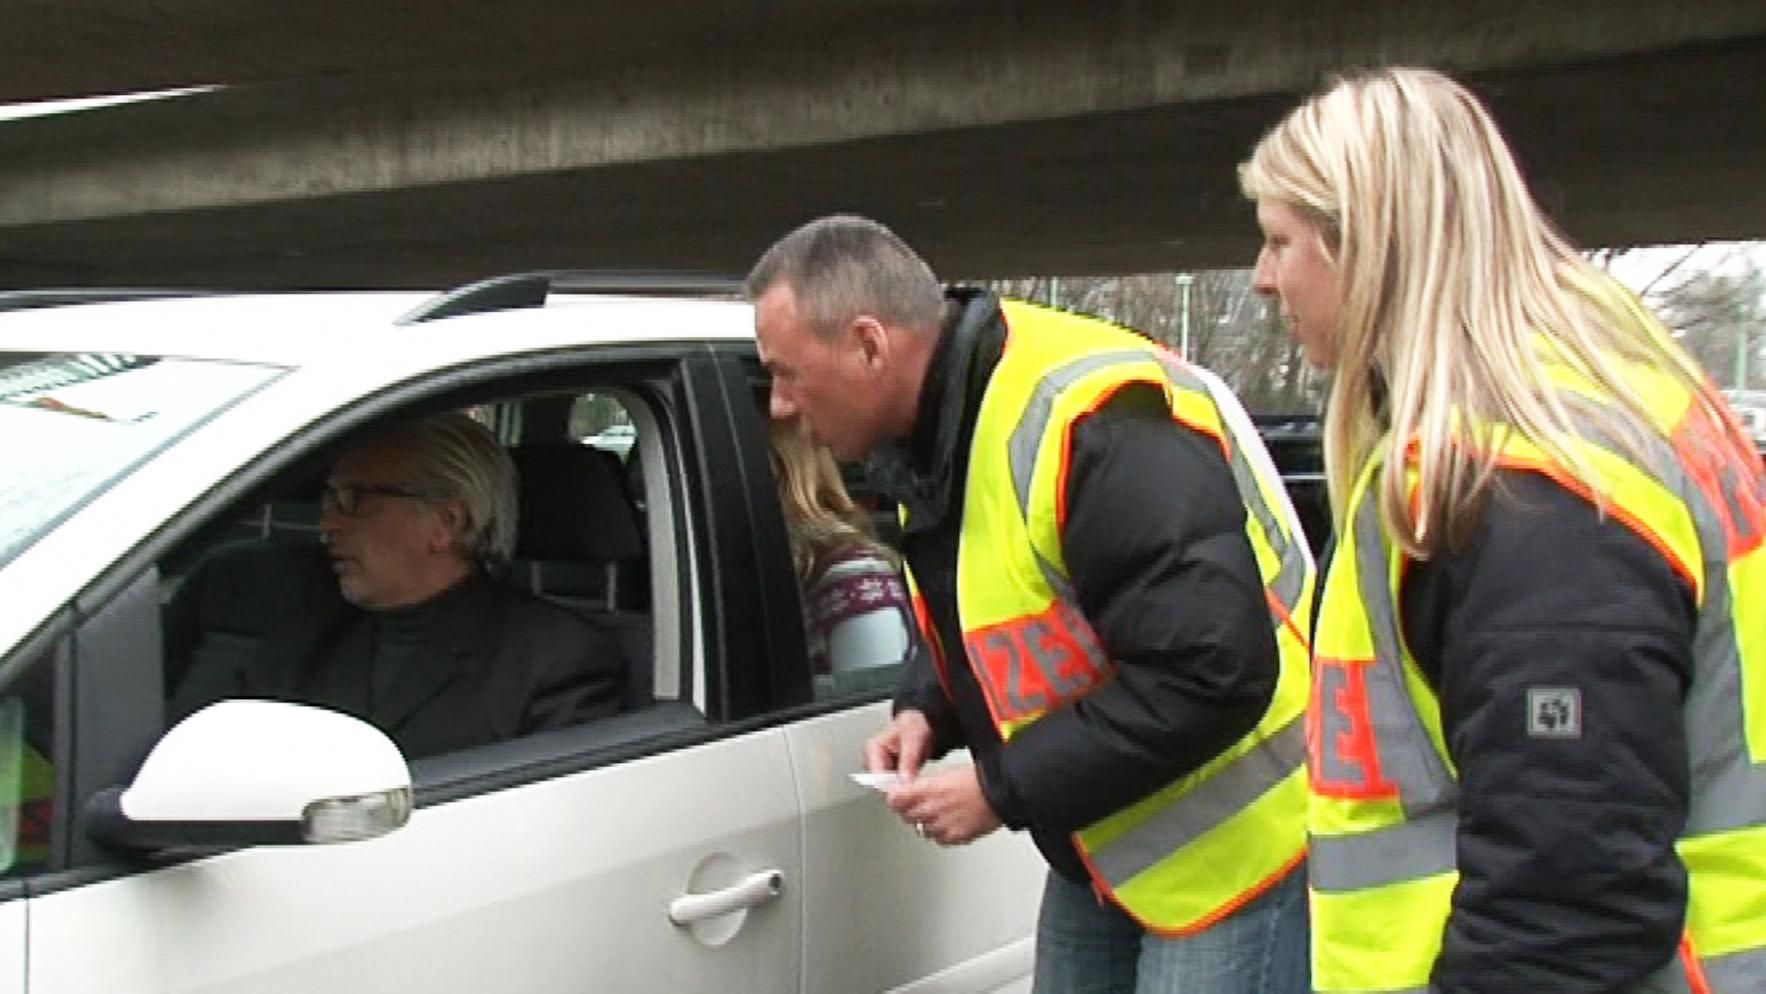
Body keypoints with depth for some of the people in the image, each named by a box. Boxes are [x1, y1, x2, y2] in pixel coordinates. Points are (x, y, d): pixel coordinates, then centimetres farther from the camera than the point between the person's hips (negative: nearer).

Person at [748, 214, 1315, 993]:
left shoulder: (1093, 422, -29)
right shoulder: (931, 428, 1)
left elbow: (1214, 673, -31)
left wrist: (1004, 788, -25)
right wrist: (926, 711, -3)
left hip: (1231, 843, -9)